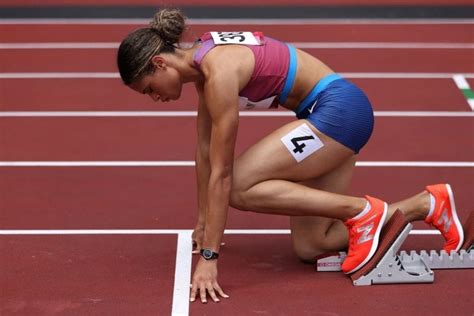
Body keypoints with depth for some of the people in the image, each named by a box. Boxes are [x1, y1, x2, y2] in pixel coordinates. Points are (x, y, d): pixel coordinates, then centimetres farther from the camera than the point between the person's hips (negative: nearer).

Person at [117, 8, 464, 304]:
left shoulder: (219, 73, -23)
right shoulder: (202, 61, 5)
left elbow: (221, 174, -23)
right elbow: (205, 150, 14)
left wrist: (209, 257, -20)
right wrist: (203, 221, 19)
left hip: (340, 109, -10)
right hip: (327, 114, 10)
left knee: (239, 188, -18)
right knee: (309, 247, 5)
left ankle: (361, 210, -10)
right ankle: (427, 203, 15)